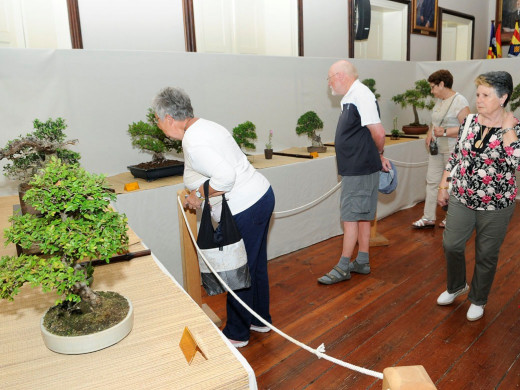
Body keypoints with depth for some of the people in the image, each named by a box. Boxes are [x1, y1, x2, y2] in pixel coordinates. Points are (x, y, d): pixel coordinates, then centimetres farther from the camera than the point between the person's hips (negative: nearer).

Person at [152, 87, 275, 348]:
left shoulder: (193, 143, -20)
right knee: (256, 264, 21)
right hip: (261, 196, 10)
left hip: (246, 209, -10)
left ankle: (237, 333, 23)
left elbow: (225, 176, -30)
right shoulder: (204, 125, 12)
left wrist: (200, 195, -14)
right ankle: (259, 319, 39)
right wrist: (200, 193, 7)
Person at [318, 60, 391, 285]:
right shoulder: (350, 97, 13)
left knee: (351, 217, -3)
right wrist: (378, 157, 10)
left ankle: (343, 268, 7)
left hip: (359, 170, -10)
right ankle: (362, 262, 26)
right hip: (356, 167, 10)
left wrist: (379, 154, -3)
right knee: (362, 216, 15)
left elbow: (378, 133, -22)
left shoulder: (360, 95, -17)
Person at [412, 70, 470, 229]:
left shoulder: (459, 101, -13)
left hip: (453, 150, -8)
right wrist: (429, 134, 3)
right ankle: (428, 217, 14)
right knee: (432, 181, 7)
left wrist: (445, 132, -25)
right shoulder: (439, 101, 13)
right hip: (436, 149, 8)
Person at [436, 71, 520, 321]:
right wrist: (443, 187, 8)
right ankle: (456, 286, 38)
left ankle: (478, 300, 33)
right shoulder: (470, 121, 0)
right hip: (462, 198, 4)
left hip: (495, 205, -4)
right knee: (451, 245, 10)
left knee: (486, 255, 11)